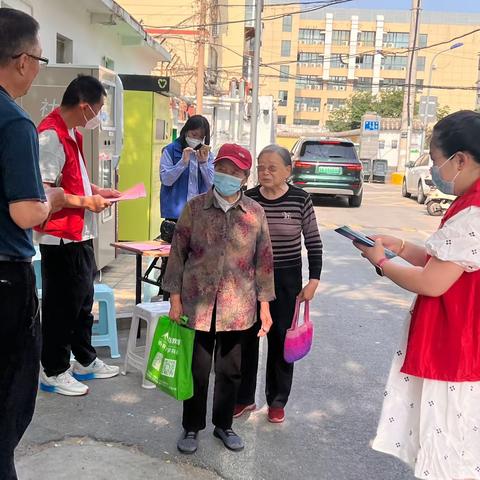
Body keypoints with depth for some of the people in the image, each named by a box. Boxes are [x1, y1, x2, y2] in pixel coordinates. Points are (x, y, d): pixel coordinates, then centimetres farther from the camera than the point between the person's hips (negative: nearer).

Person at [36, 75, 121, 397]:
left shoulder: (72, 132, 11)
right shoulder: (51, 135, -20)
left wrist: (97, 190, 12)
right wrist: (87, 202, -19)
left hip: (80, 235, 10)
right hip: (61, 238, -10)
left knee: (83, 301, 19)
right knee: (61, 306, 4)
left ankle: (86, 361, 34)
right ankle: (54, 372, 20)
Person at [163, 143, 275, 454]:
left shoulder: (255, 213, 0)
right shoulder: (195, 207, -2)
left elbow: (263, 261, 4)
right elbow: (178, 253, 1)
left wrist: (264, 305, 3)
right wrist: (175, 297, -2)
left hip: (237, 307, 1)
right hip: (198, 305, -1)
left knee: (231, 370, 13)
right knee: (197, 369, 8)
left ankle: (224, 424, 34)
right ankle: (192, 427, 29)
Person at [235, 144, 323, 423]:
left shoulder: (300, 199, -8)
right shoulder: (248, 199, -4)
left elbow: (314, 242, -1)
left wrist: (314, 280, -6)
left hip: (286, 280, -1)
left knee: (280, 340, 9)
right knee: (246, 338, 8)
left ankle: (277, 401, 26)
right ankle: (244, 398, 26)